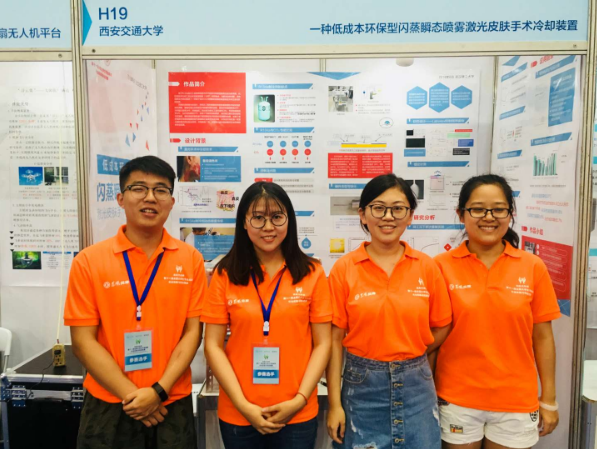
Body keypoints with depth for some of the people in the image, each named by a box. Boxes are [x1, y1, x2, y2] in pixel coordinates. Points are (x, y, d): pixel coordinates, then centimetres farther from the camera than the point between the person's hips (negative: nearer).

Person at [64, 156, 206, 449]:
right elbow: (83, 340, -6)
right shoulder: (88, 261, -6)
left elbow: (193, 331, -4)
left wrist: (158, 391, -13)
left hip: (173, 405, 1)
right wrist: (132, 396, -11)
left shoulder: (191, 259, -3)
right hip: (109, 406, 0)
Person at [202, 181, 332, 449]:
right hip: (237, 415, 1)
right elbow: (213, 345, -3)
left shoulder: (312, 273, -3)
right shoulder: (225, 274, -3)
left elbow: (323, 344, -2)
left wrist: (299, 399, -11)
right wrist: (243, 405, -10)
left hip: (298, 415, 0)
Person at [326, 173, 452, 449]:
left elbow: (441, 326, 7)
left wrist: (409, 359, 1)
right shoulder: (344, 269, -9)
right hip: (361, 385, -1)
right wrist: (334, 403, -6)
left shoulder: (427, 267, -4)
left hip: (416, 385, 2)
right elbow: (335, 339, -7)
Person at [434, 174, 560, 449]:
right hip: (456, 400, -1)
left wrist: (549, 400, 5)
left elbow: (542, 337, 2)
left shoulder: (533, 267, -3)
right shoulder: (442, 266, -8)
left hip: (516, 402, 2)